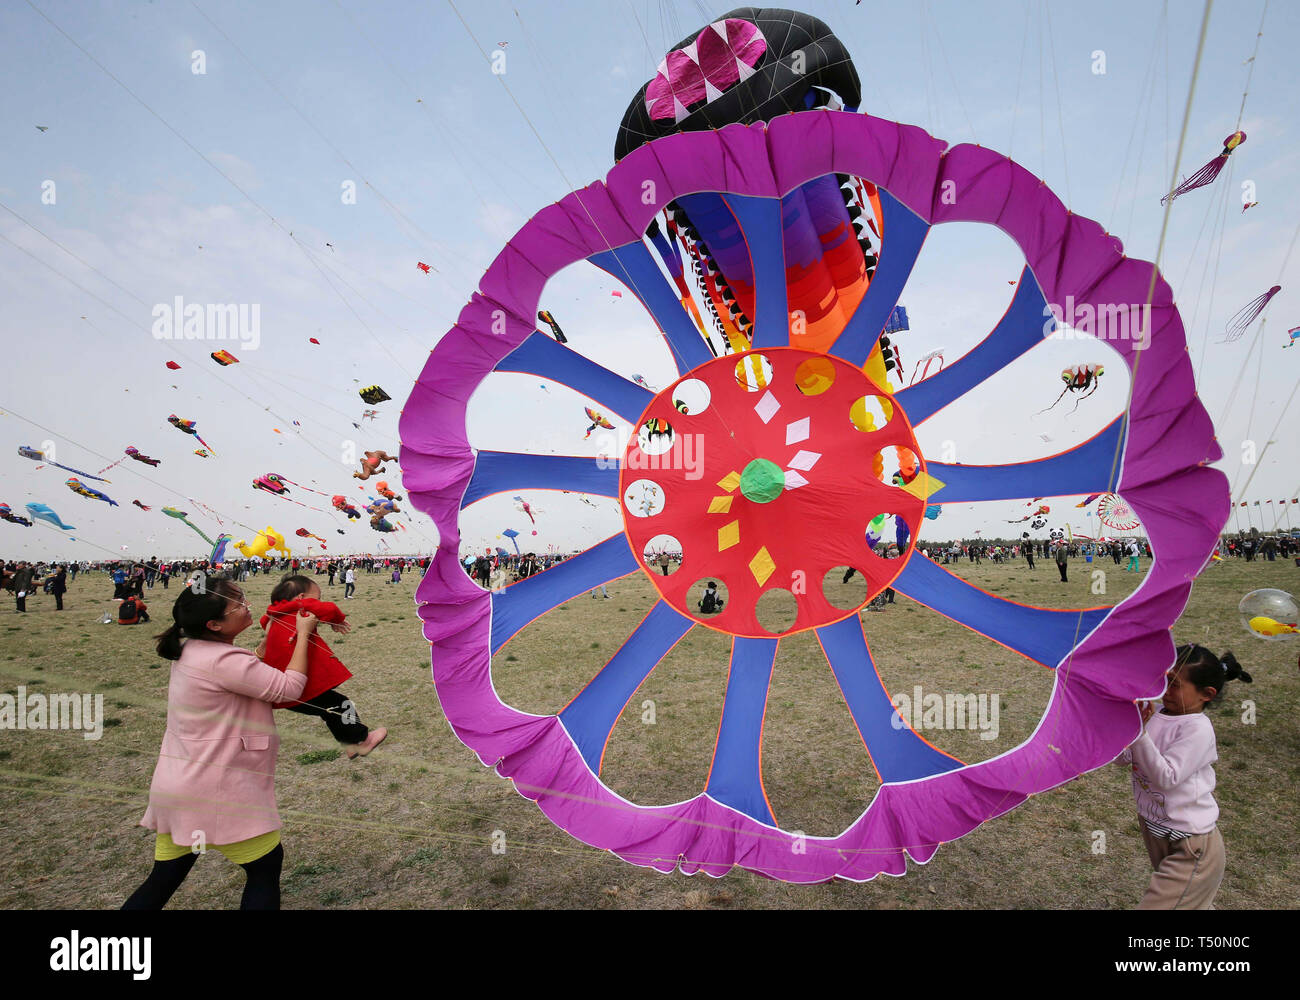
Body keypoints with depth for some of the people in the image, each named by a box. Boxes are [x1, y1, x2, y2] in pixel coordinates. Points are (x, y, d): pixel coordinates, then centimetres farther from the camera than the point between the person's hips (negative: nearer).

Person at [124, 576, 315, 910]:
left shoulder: (190, 650, 6)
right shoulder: (223, 661, -23)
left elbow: (254, 671, 18)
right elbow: (289, 686, -17)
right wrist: (303, 634, -7)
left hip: (174, 787, 9)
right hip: (214, 793, -9)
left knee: (164, 880, 18)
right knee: (267, 866, 8)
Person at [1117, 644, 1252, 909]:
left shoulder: (1197, 728, -20)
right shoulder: (1155, 715, -1)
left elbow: (1165, 777, -26)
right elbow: (1122, 758, 0)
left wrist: (1139, 731, -33)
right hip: (1156, 833, 7)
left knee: (1156, 904, -8)